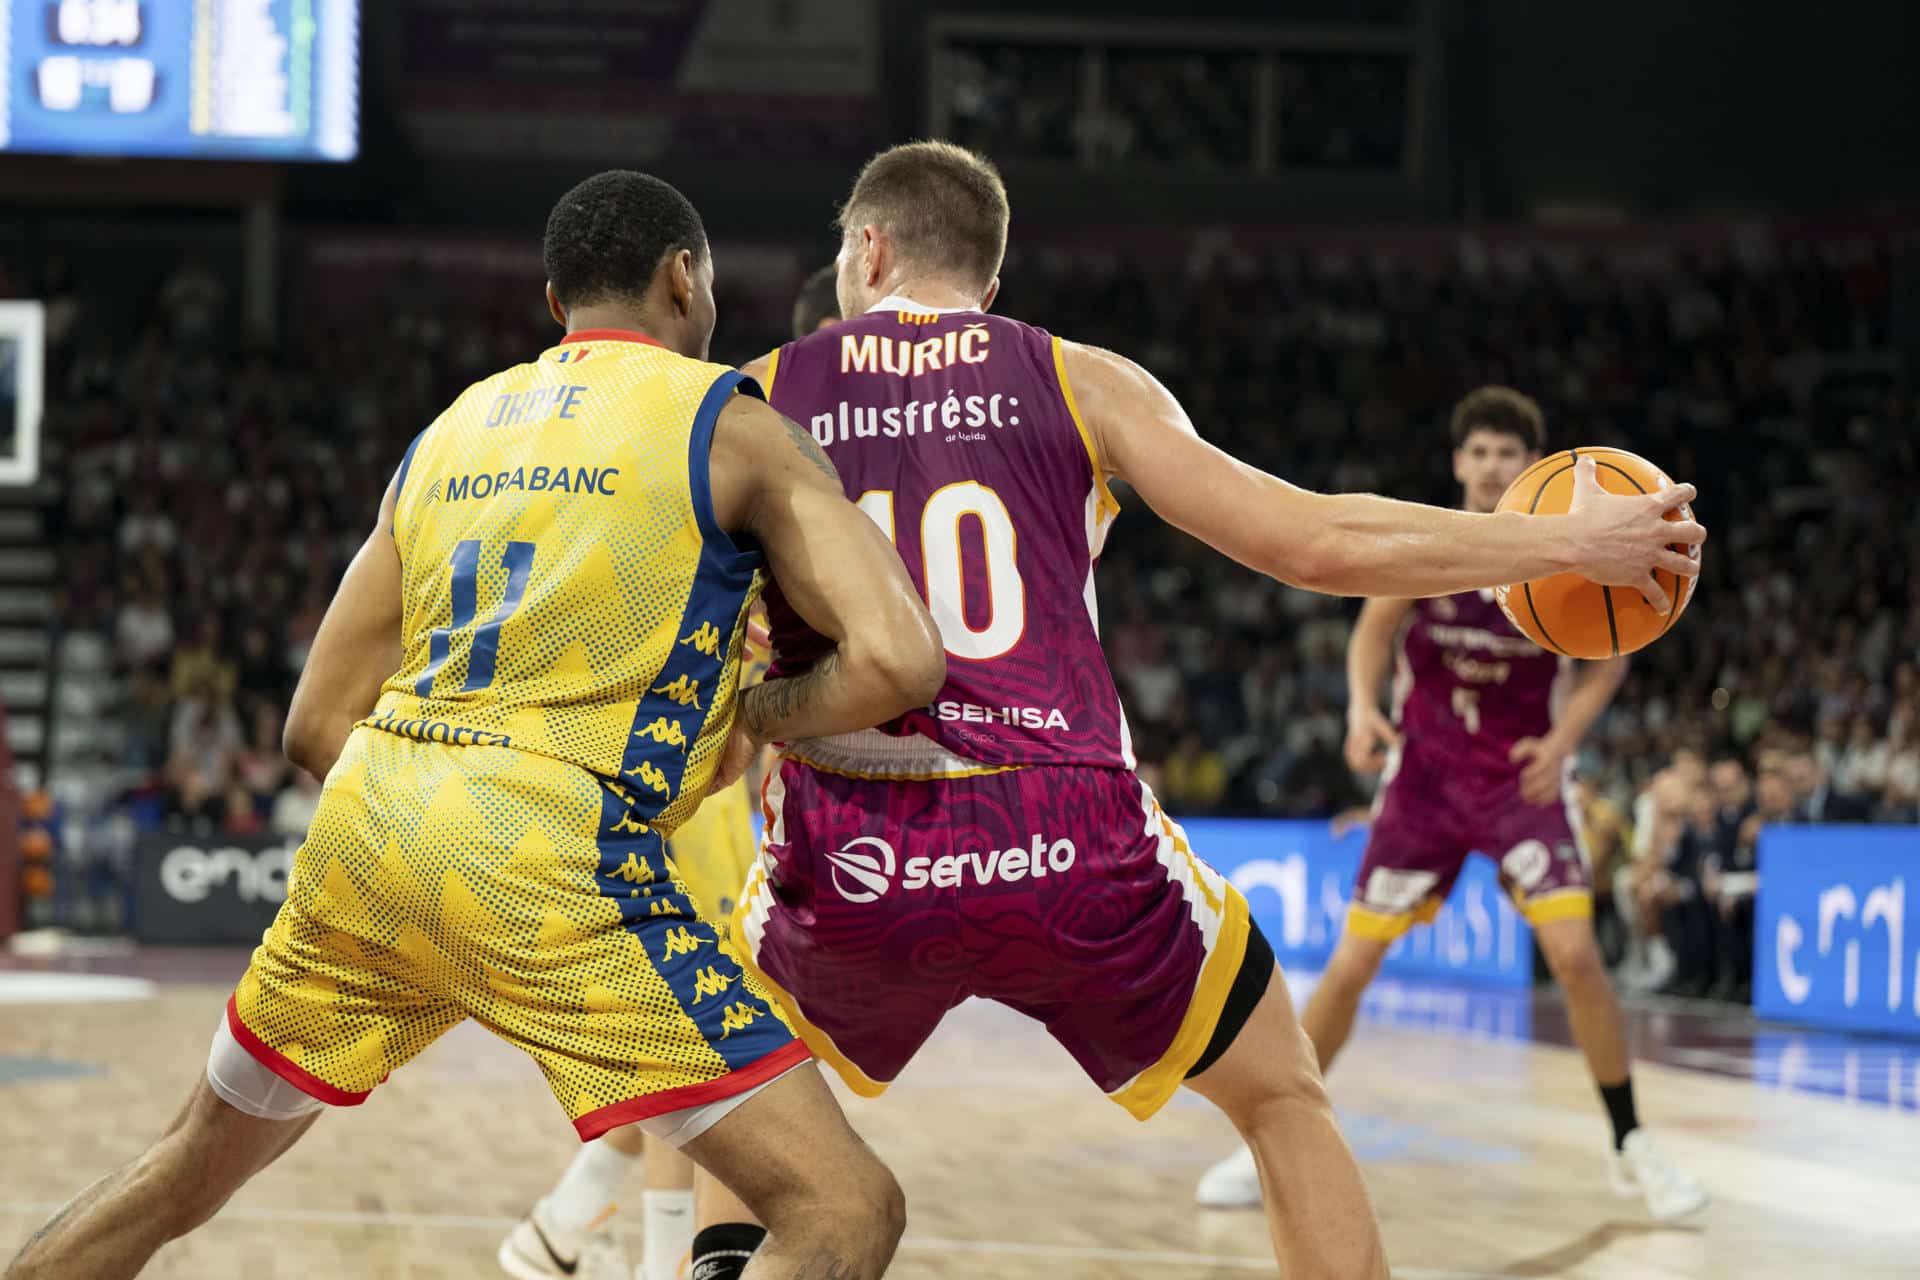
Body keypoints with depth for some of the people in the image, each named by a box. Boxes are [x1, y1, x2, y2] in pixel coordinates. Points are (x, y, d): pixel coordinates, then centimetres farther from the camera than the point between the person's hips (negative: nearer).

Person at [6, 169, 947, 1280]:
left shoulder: (447, 435, 20)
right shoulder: (732, 426, 4)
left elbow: (319, 726, 19)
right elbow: (900, 659, -8)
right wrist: (754, 720, 10)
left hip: (365, 817, 7)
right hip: (550, 857, -7)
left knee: (195, 1167, 27)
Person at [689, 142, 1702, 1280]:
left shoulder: (755, 402, 11)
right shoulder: (1082, 381, 10)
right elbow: (1312, 543, 4)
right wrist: (1568, 543, 12)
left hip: (852, 865, 1)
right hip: (1075, 855, -1)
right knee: (1285, 1099, 23)